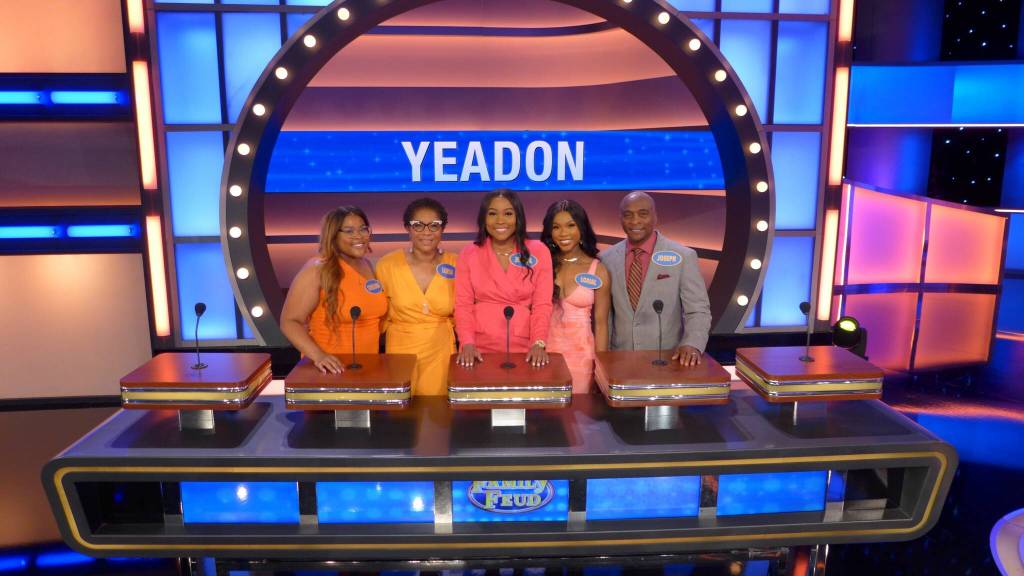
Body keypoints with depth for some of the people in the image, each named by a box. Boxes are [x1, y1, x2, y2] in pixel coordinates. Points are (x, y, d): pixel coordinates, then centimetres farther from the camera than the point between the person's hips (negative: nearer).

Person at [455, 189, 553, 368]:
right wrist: (467, 343, -15)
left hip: (524, 349, 0)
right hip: (480, 349, 0)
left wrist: (538, 344, -16)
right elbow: (463, 305, -1)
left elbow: (542, 305, -3)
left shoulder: (538, 252, 1)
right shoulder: (469, 254, 2)